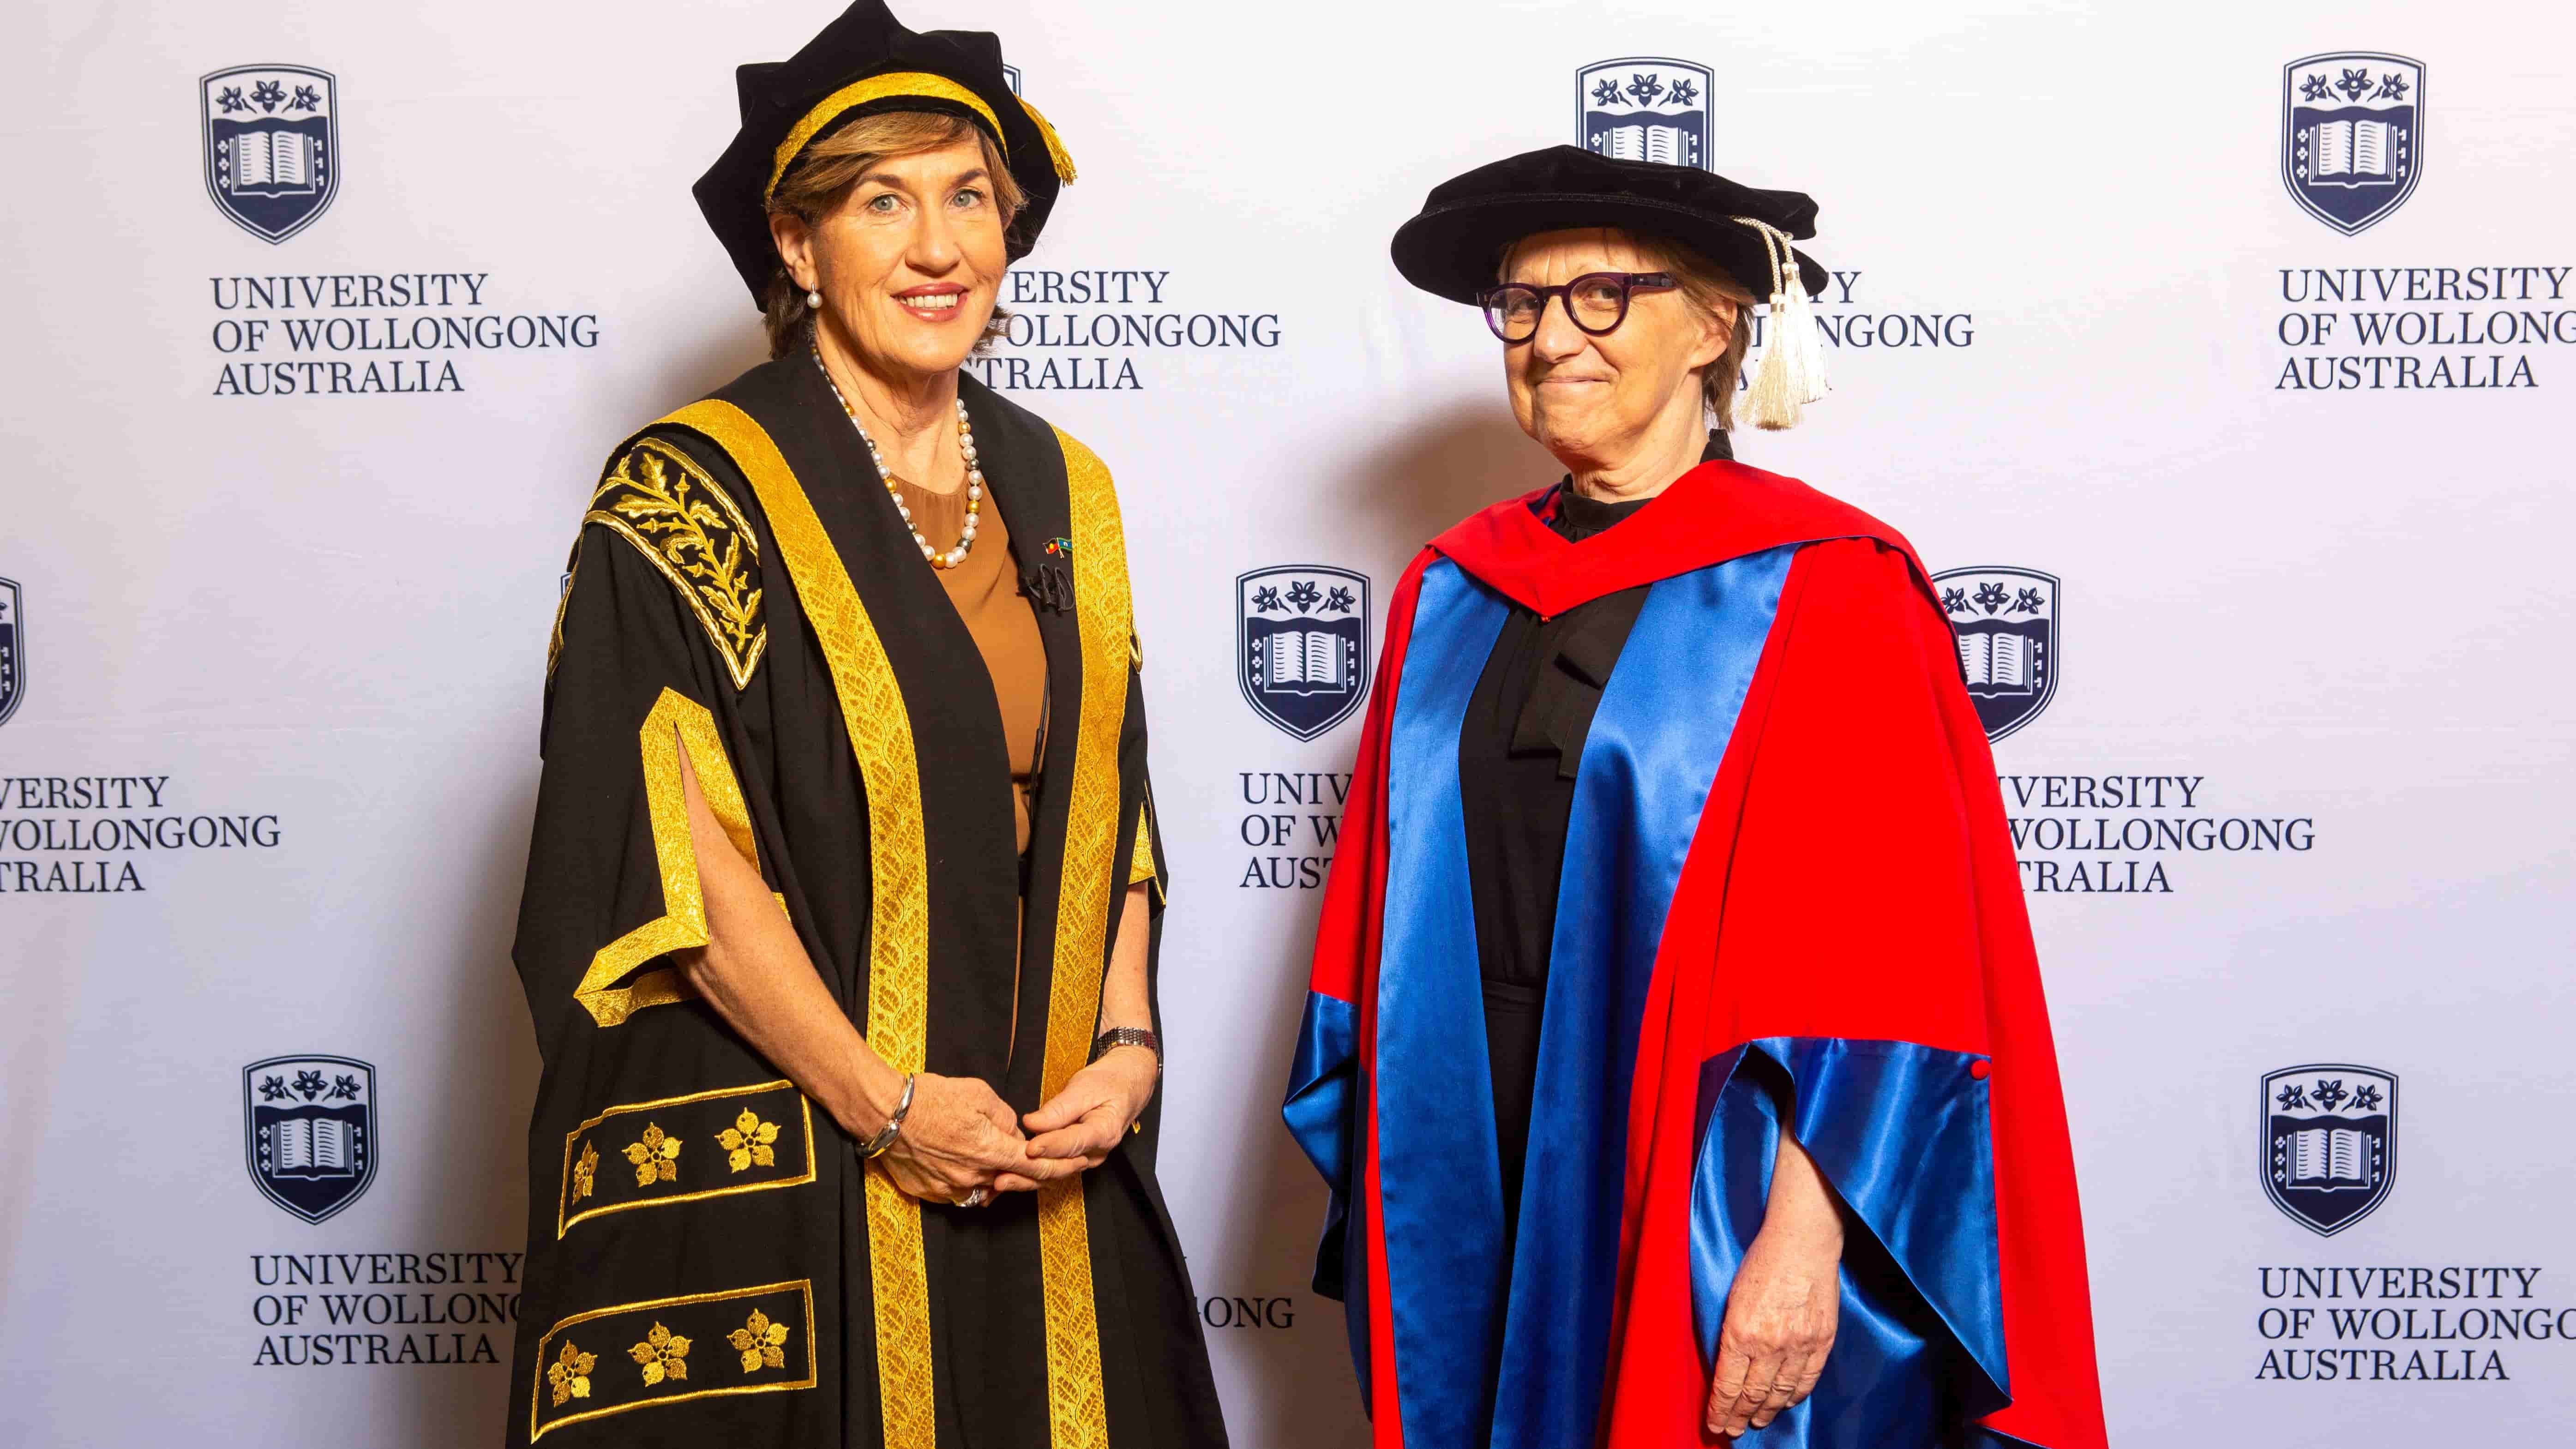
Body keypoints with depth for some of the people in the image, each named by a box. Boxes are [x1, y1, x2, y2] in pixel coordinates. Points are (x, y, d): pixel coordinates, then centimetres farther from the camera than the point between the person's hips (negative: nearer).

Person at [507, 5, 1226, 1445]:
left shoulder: (1061, 490, 9)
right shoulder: (693, 492, -9)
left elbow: (1112, 805, 11)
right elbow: (674, 853, -14)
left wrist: (1124, 1043, -3)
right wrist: (885, 1105, -15)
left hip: (1044, 1156, 5)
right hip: (767, 1182, -5)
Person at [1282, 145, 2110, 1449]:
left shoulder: (1824, 597, -8)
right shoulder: (1450, 595, 8)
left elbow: (1876, 956, -13)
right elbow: (1391, 924, 12)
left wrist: (1804, 1243, -19)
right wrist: (1379, 1192, 8)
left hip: (1700, 1204, -4)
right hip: (1471, 1201, 5)